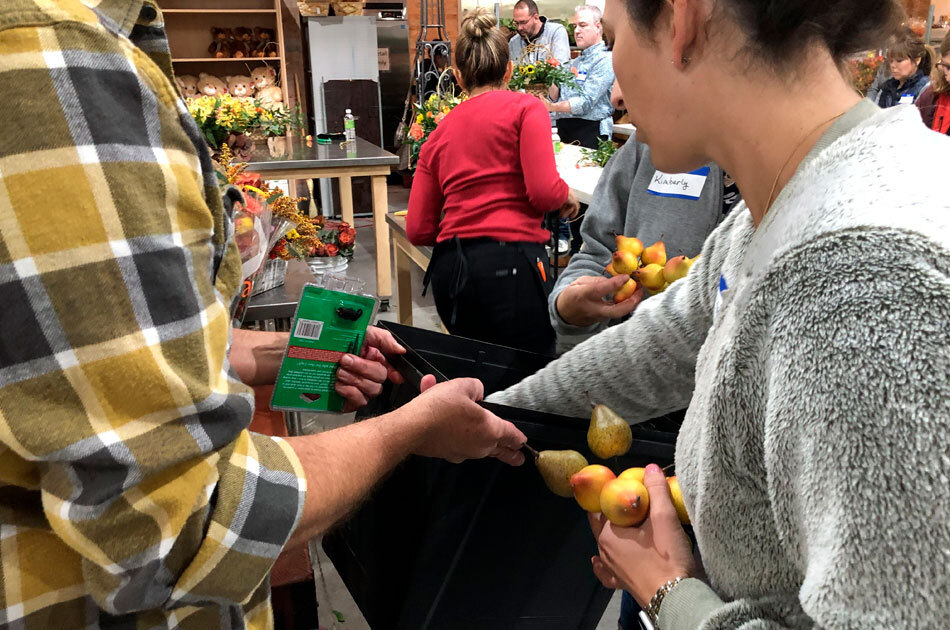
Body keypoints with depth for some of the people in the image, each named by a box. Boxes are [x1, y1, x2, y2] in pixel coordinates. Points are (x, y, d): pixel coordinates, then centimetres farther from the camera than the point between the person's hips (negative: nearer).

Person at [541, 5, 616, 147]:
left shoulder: (604, 60, -8)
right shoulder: (574, 62, 19)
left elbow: (586, 102, -19)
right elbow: (555, 97, 13)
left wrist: (552, 107, -23)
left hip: (589, 131, -7)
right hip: (563, 128, 7)